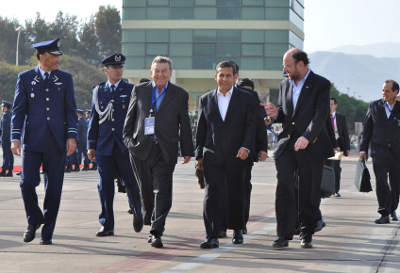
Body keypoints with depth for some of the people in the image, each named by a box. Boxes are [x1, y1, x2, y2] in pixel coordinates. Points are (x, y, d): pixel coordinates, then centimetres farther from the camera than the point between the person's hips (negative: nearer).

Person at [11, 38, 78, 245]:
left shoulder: (65, 78, 10)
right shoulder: (25, 78, 6)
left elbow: (71, 110, 8)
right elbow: (18, 110, 4)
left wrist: (72, 136, -3)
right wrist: (15, 137, -6)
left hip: (56, 142, 1)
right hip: (32, 141, -1)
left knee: (53, 188, 1)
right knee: (27, 182, -12)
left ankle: (47, 233, 11)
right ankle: (34, 220, 15)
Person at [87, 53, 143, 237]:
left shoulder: (132, 90, 6)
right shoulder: (98, 91, 12)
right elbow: (94, 119, 12)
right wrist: (91, 144, 8)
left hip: (126, 145, -2)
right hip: (104, 146, 2)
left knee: (131, 183, 2)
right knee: (105, 185, 0)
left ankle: (137, 213, 29)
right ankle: (107, 225, 5)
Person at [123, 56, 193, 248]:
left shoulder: (180, 95, 6)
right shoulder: (139, 90, 9)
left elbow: (185, 126, 8)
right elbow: (130, 118, 14)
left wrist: (187, 151, 9)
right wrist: (129, 140, 5)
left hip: (165, 151, -2)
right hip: (141, 148, 2)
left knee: (162, 192, -10)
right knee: (146, 191, 9)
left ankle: (156, 232, -11)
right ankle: (151, 222, 30)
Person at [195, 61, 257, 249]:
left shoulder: (246, 99, 4)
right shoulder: (205, 99, 10)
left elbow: (251, 126, -2)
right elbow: (200, 129, 11)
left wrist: (246, 147, -17)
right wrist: (199, 155, 7)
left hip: (236, 156, -1)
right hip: (212, 156, 1)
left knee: (236, 194, 9)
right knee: (211, 194, -10)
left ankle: (237, 230, 30)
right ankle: (212, 236, -13)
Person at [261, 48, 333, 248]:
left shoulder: (321, 85, -5)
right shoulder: (285, 85, 13)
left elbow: (321, 115, -17)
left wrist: (307, 137, -32)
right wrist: (275, 114, -5)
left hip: (311, 147, -4)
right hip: (286, 145, 4)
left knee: (309, 193, 4)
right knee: (283, 190, -7)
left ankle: (306, 235, 16)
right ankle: (283, 235, -6)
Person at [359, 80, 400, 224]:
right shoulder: (374, 106, 6)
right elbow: (367, 128, 10)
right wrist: (363, 148, 6)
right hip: (379, 150, -1)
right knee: (381, 183, -12)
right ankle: (384, 214, -14)